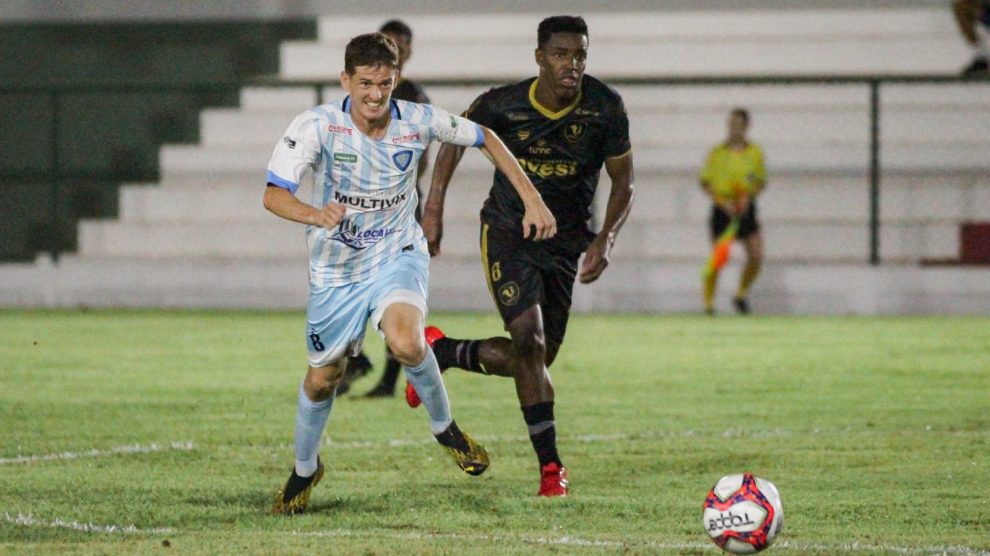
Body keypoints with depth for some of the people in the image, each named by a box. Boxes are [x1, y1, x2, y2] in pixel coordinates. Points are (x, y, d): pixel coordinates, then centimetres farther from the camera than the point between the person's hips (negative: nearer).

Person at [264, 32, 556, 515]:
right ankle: (305, 470, 37)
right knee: (321, 379, 9)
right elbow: (273, 195, -28)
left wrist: (532, 199, -1)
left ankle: (444, 427, -2)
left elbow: (484, 138, 4)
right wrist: (316, 215, -49)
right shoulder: (318, 126, -20)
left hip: (398, 257, 0)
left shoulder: (418, 121, -14)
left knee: (406, 343, -30)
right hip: (336, 270, 0)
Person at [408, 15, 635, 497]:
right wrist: (434, 206, 0)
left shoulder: (606, 109, -13)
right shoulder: (503, 104, -15)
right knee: (529, 339, -20)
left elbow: (623, 182, -1)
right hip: (507, 231, -3)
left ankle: (442, 352, 31)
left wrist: (605, 239, -16)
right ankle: (550, 466, -11)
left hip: (565, 241, 3)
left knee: (534, 360, 5)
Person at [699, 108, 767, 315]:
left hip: (745, 209, 2)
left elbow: (761, 182, 10)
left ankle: (741, 294, 13)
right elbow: (705, 183, -1)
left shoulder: (755, 152, 4)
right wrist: (722, 202, -15)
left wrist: (748, 197, -10)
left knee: (756, 256, -8)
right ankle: (708, 302, 8)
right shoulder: (717, 152, -1)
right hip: (722, 210, -2)